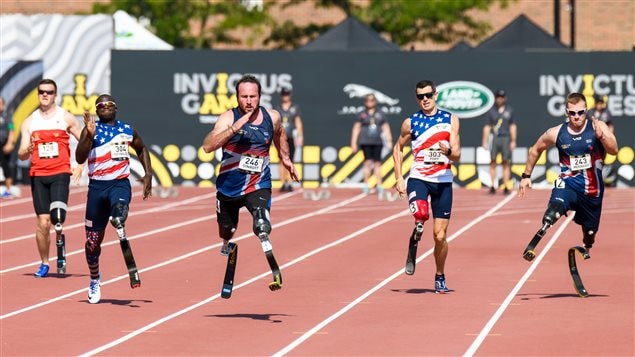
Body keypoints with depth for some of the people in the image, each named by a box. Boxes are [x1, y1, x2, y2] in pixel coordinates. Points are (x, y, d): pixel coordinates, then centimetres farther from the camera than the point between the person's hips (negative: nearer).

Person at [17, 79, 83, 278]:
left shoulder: (66, 118, 4)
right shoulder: (29, 122, 9)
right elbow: (21, 155, 7)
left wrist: (81, 165, -5)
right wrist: (27, 150, -17)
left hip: (60, 173, -2)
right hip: (38, 175, 2)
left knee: (57, 217, -24)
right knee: (43, 222, -2)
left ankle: (59, 232, 10)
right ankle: (44, 263, 11)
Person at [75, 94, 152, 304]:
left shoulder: (128, 130, 9)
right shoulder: (91, 129, 1)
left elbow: (142, 149, 27)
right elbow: (80, 158, -11)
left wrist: (148, 174, 15)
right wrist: (89, 136, -23)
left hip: (120, 184, 0)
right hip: (97, 186, 0)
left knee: (119, 208, -43)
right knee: (93, 239, 9)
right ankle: (94, 280, 27)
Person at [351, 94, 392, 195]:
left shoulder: (380, 115, 11)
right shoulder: (362, 115, 7)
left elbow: (386, 128, 11)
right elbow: (356, 129, 8)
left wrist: (389, 141, 0)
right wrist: (353, 143, 3)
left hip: (377, 142, 2)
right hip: (366, 142, -2)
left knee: (377, 163, 1)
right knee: (368, 162, -10)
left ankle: (379, 185, 5)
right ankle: (366, 185, -5)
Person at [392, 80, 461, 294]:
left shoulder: (450, 120, 2)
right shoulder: (411, 122, 3)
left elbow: (456, 155, -1)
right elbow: (398, 148, 15)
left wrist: (448, 151, -25)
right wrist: (398, 178, 5)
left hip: (443, 181, 1)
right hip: (418, 179, -1)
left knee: (440, 235, 2)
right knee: (420, 213, -34)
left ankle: (440, 277, 22)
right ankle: (416, 237, -1)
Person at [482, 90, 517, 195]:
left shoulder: (509, 111, 10)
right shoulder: (491, 111, 8)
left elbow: (512, 127, 10)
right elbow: (487, 127, 6)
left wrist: (513, 141, 2)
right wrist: (485, 142, -1)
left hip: (506, 139, 0)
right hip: (494, 139, 0)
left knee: (506, 163, -1)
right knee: (492, 162, -5)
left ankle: (506, 187, 0)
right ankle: (492, 186, -4)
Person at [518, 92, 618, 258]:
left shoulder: (598, 127, -10)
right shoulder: (556, 133, -7)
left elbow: (614, 150, -25)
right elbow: (535, 150, 12)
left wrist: (601, 136, -43)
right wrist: (526, 176, 14)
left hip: (592, 189, 1)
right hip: (567, 183, -1)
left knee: (590, 231, 19)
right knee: (554, 209, -36)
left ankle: (587, 249, 51)